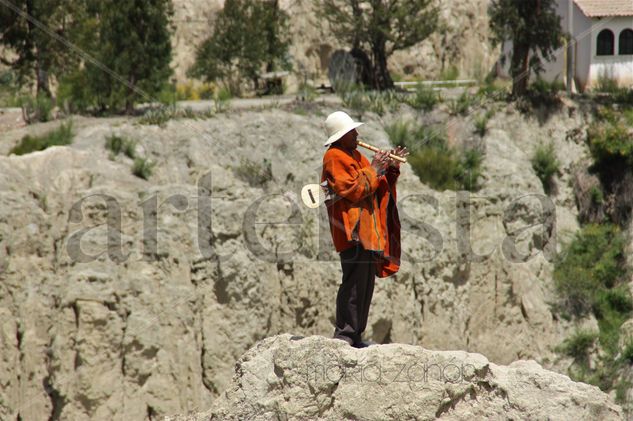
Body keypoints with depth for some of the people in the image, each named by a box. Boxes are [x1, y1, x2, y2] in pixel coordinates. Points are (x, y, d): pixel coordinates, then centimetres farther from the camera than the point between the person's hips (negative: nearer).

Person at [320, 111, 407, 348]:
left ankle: (355, 335, 14)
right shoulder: (334, 158, -8)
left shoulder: (355, 156, 21)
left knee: (366, 284, 10)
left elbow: (377, 186, 23)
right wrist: (373, 169, -10)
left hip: (367, 230, 10)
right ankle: (344, 334, -12)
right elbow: (353, 189, -17)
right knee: (354, 282, -13)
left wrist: (390, 168, 9)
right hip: (353, 230, -10)